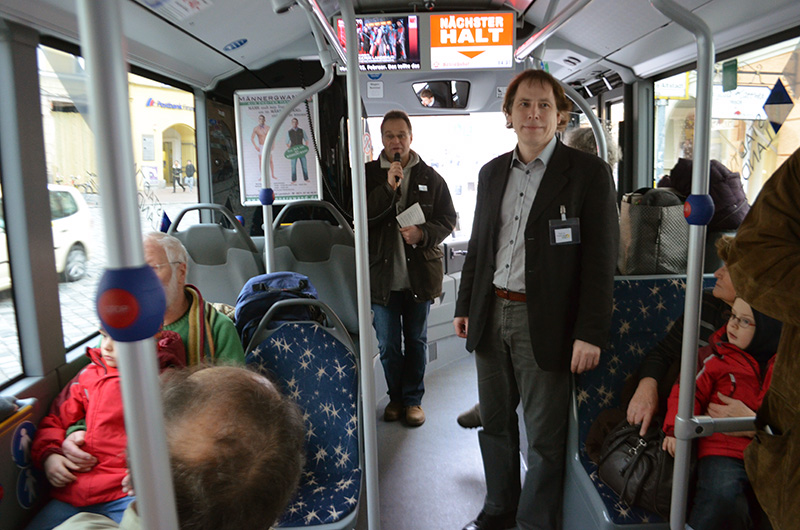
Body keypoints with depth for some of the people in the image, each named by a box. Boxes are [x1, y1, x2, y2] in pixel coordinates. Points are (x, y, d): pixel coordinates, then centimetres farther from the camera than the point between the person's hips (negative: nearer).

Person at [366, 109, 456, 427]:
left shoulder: (430, 177, 3)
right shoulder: (368, 174, 1)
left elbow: (448, 219, 4)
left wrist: (423, 233, -15)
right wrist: (387, 188, -20)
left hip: (420, 273, 1)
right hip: (383, 274, 0)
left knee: (416, 341, 13)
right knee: (388, 345, 10)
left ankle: (413, 398, 29)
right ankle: (396, 397, 31)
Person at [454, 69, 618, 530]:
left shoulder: (589, 172, -6)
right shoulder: (492, 173, 11)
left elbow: (601, 259, -9)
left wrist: (590, 334, -14)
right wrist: (466, 307, 14)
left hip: (543, 324, -5)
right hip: (491, 316, 6)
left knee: (545, 437, 7)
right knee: (496, 423, 18)